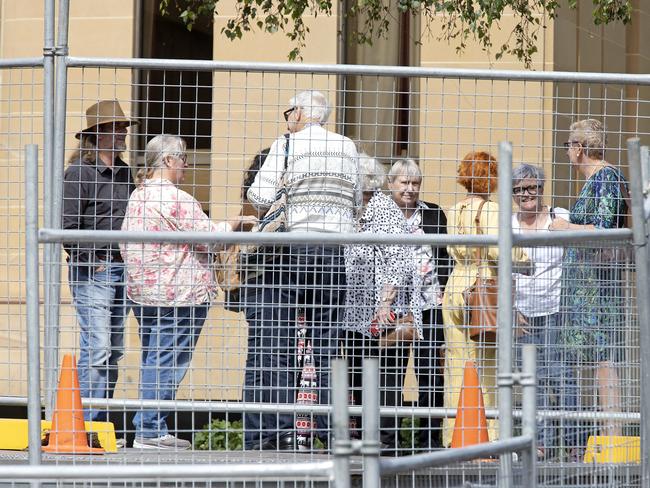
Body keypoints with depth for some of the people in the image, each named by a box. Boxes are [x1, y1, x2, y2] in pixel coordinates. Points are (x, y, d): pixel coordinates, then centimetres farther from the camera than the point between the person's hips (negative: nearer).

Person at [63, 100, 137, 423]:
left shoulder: (125, 173, 16)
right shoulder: (79, 172, -7)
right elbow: (67, 226, -11)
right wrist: (91, 262, -12)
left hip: (122, 270, 7)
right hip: (92, 272, -7)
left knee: (113, 352, 7)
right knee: (97, 349, -13)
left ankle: (101, 422, 12)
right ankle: (86, 424, -11)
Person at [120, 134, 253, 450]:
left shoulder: (138, 196, 13)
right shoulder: (177, 199, -16)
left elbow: (125, 245, 18)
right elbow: (209, 237, -13)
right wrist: (235, 224, 3)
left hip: (142, 291, 9)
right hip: (178, 294, -9)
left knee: (152, 360, 12)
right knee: (168, 363, -6)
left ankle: (151, 431, 13)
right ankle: (150, 431, -7)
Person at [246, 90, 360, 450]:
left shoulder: (287, 144, -2)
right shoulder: (347, 147, 10)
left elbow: (260, 197, -8)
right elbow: (356, 202, 16)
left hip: (295, 246, -4)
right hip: (337, 249, 4)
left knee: (277, 340, 0)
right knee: (327, 341, 7)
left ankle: (281, 429, -7)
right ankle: (331, 427, 5)